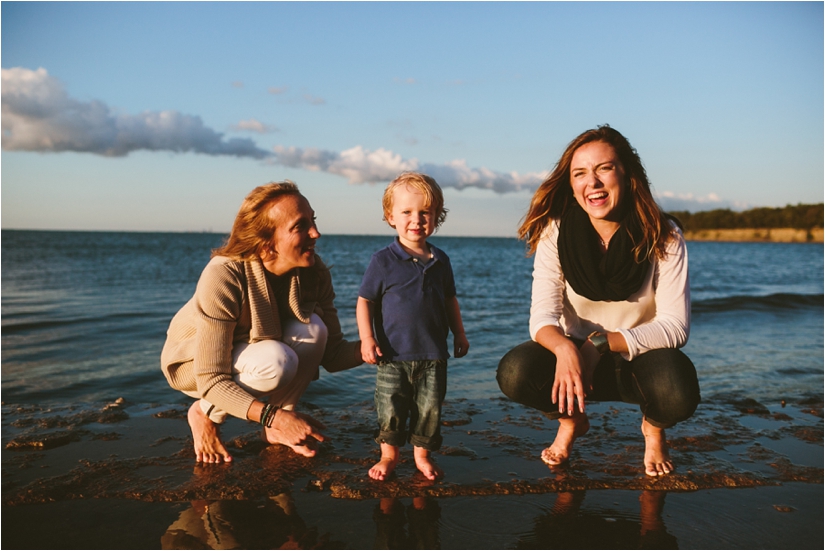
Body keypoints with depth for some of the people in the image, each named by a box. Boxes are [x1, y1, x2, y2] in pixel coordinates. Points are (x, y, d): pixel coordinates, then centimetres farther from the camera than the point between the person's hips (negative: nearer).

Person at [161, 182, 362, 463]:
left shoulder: (313, 273, -19)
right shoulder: (223, 276, -34)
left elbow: (331, 354, -15)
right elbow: (211, 381, -34)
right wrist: (274, 416, -44)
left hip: (254, 348, 5)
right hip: (195, 362, -4)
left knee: (312, 329, -25)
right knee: (276, 360, -34)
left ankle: (275, 429, -6)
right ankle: (205, 414, -5)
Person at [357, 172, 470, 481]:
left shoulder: (440, 261, 5)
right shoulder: (383, 261, -6)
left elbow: (450, 300, 16)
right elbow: (365, 302, -4)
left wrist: (459, 335, 17)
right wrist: (367, 338, -12)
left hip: (433, 354, 3)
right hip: (393, 354, -3)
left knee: (430, 408, 8)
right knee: (390, 409, 5)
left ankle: (422, 453, 27)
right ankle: (389, 454, 25)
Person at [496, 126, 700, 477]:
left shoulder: (663, 239, -16)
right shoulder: (556, 233, -14)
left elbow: (675, 327, -18)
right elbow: (543, 315, -19)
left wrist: (601, 342, -29)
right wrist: (563, 347, -42)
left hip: (640, 359, -1)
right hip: (576, 355, 1)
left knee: (678, 394, -35)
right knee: (515, 372, -28)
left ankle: (653, 429, 8)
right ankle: (571, 421, 9)